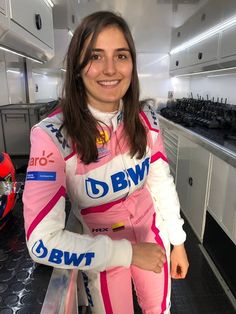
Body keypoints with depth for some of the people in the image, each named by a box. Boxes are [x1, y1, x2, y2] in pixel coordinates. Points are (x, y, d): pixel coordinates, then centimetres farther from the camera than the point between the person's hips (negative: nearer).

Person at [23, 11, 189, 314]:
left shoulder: (146, 118, -13)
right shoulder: (51, 135, -27)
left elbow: (162, 182, -1)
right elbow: (42, 242, -29)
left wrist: (177, 241, 4)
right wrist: (129, 252, -25)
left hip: (152, 236, 4)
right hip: (101, 252, -3)